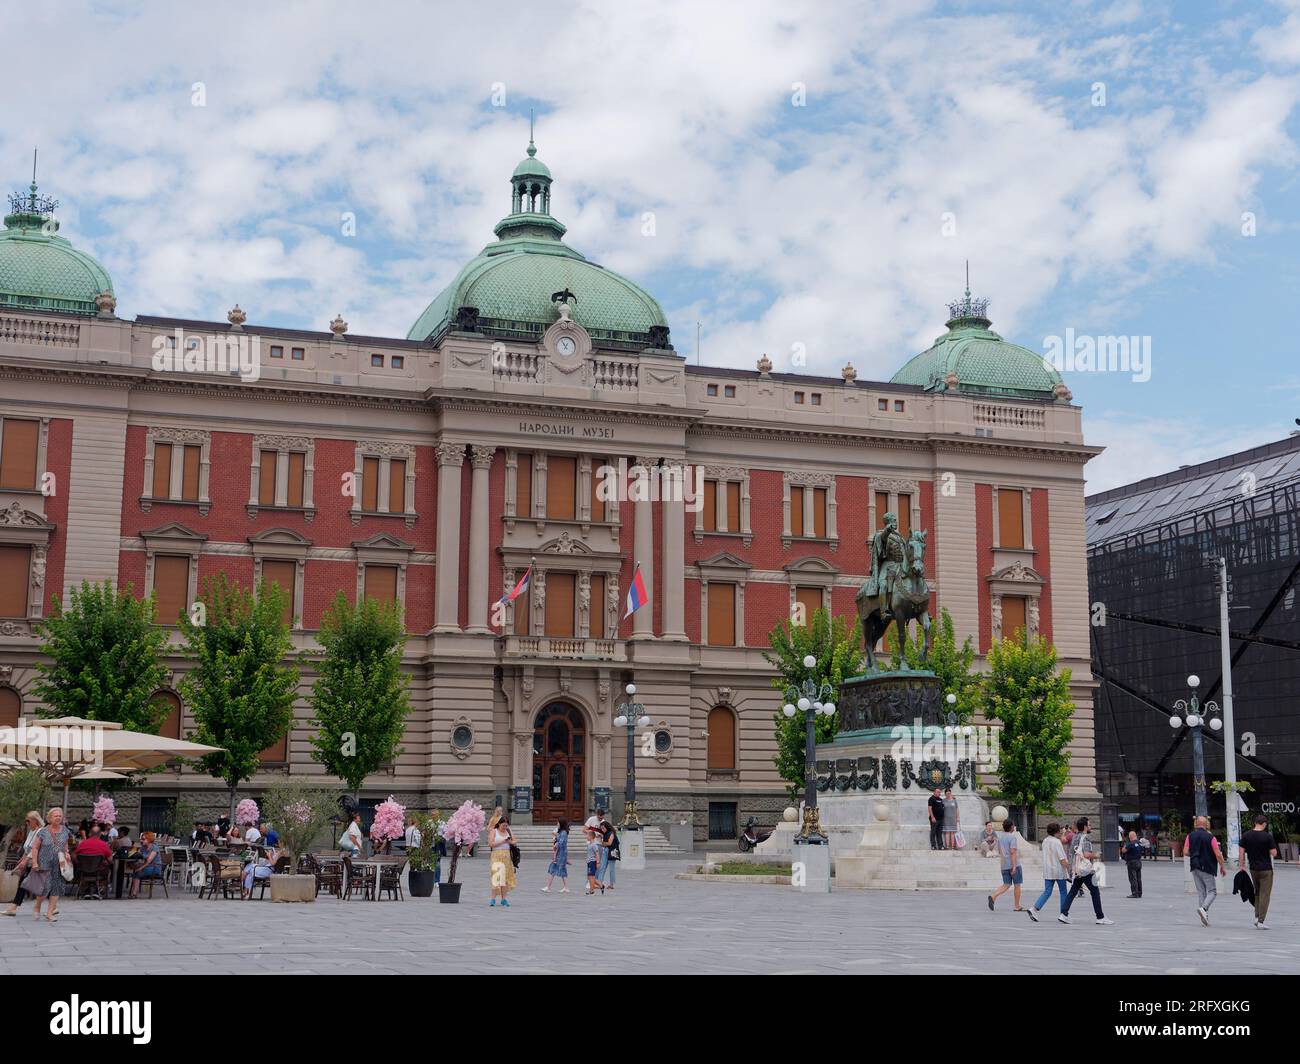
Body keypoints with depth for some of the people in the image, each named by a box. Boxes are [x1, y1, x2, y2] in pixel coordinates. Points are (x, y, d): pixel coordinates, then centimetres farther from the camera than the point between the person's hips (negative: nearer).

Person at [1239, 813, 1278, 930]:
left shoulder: (1246, 836, 1)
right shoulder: (1267, 836, -12)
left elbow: (1242, 851, 3)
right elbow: (1274, 853, -10)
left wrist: (1242, 865, 12)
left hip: (1253, 869, 4)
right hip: (1266, 869, -4)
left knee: (1257, 893, 21)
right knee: (1264, 895, -1)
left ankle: (1257, 917, 13)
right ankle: (1261, 921, -5)